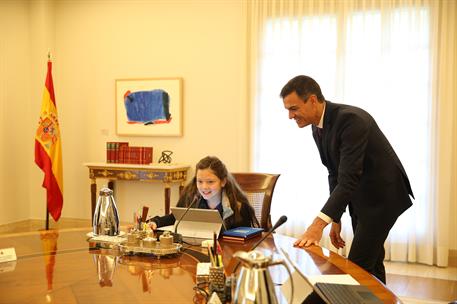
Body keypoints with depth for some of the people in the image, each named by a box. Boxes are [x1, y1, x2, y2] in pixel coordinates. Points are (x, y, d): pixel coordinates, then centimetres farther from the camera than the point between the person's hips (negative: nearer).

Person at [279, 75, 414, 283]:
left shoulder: (351, 119, -27)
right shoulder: (317, 127, 0)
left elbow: (348, 178, -34)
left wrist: (318, 224, -40)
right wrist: (335, 219, 8)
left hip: (381, 196, -9)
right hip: (359, 198, 9)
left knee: (357, 267, -10)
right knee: (370, 264, 16)